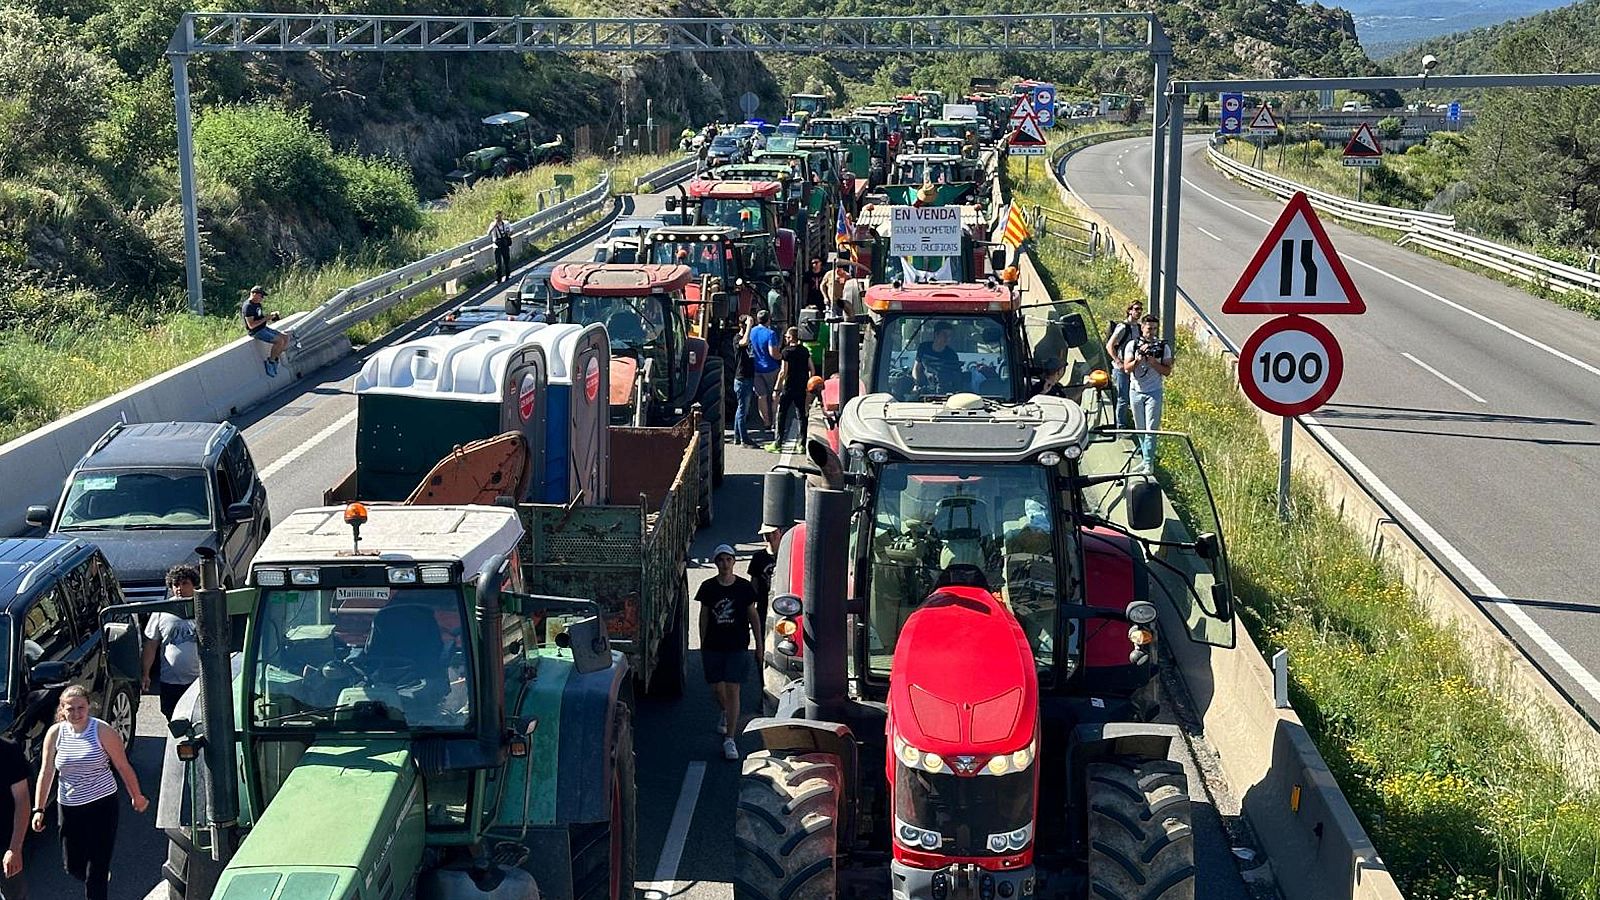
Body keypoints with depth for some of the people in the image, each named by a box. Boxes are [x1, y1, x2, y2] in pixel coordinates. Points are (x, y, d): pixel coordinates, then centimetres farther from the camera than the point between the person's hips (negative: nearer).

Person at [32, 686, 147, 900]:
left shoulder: (103, 731, -11)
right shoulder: (55, 733, -2)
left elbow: (123, 767, -3)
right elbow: (46, 773, 2)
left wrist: (137, 796, 4)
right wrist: (38, 809, -1)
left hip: (102, 804, -4)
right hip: (69, 808, 4)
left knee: (96, 872, -4)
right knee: (73, 867, 14)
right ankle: (104, 878, 45)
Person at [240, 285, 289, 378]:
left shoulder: (257, 304, 12)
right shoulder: (248, 306, -18)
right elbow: (251, 325, -24)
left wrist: (270, 315, 6)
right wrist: (265, 319, -21)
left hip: (264, 328, 10)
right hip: (256, 332, -10)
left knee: (286, 337, 2)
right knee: (279, 341, -24)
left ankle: (275, 359, 9)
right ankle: (270, 362, -9)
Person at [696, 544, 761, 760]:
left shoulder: (744, 587, -3)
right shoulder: (708, 588, -1)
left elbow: (753, 616, 6)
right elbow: (703, 617, 7)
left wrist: (759, 645, 7)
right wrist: (702, 645, 7)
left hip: (738, 646, -2)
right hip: (713, 647, 2)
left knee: (732, 690, -7)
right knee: (717, 690, 10)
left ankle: (729, 739, -3)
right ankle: (726, 715, 46)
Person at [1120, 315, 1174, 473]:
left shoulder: (1163, 347, 1)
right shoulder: (1132, 345, 2)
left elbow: (1167, 371, 0)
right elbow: (1127, 368, -3)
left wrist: (1154, 363, -15)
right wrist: (1139, 358, -19)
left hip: (1154, 392, -2)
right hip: (1136, 391, 2)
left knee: (1151, 429, -8)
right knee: (1140, 428, 9)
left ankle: (1148, 463, -7)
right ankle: (1145, 454, 23)